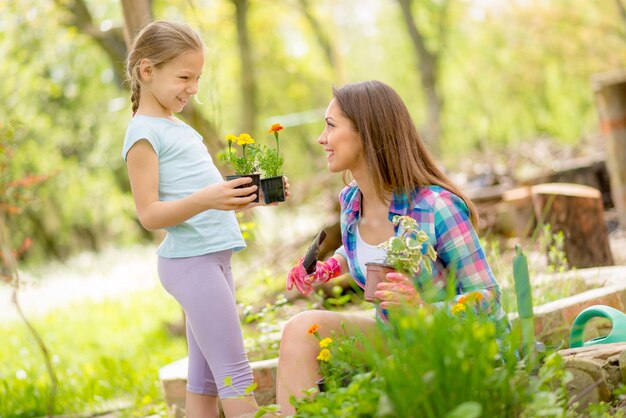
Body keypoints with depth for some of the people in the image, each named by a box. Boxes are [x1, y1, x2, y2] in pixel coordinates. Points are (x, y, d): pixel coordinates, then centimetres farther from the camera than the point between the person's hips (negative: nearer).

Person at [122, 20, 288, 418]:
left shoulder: (180, 127, 19)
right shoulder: (144, 132, -8)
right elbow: (149, 214, -15)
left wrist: (248, 196, 6)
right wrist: (205, 199, -29)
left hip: (214, 257, 9)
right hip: (191, 261, -9)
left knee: (205, 376, 9)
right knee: (235, 372, -9)